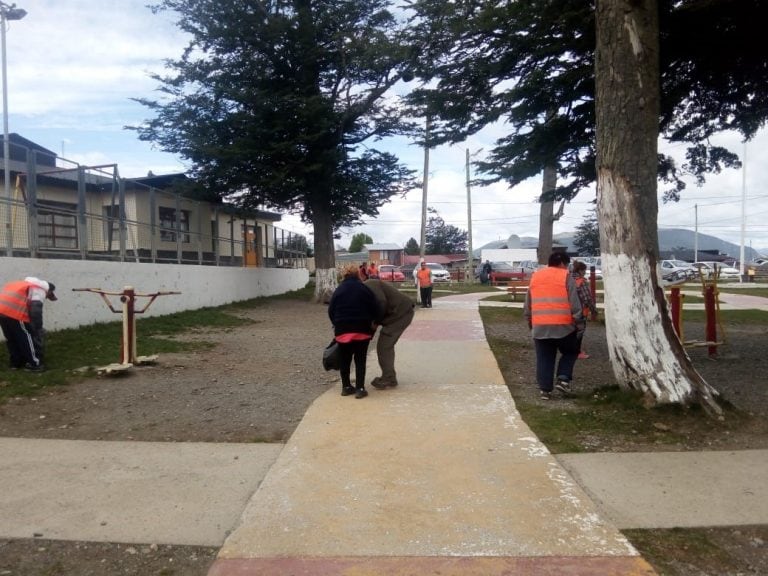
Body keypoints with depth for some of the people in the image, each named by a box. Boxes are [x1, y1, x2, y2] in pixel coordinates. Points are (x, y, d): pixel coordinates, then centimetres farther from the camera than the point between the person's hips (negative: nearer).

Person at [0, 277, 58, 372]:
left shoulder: (28, 284, 28)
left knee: (11, 338, 23)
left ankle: (16, 362, 33)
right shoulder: (40, 290, 1)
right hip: (13, 312, -9)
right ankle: (35, 364, 14)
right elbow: (35, 310, -13)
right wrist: (38, 329, -6)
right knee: (27, 337, 6)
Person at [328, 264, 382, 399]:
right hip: (362, 330, -2)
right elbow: (376, 308, -4)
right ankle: (360, 388, 2)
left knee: (344, 360, 14)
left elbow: (331, 311, 5)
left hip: (342, 330, 2)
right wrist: (374, 322, 12)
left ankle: (346, 386, 20)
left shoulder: (338, 290, 5)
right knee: (360, 360, 5)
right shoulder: (364, 289, -1)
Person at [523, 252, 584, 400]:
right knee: (570, 352, 18)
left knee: (544, 359, 10)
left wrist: (530, 323, 26)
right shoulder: (566, 277, -1)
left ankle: (545, 389, 8)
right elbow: (575, 305, -5)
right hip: (563, 326, -3)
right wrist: (579, 325, 2)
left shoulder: (535, 276, 13)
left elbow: (527, 306, 17)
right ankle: (563, 379, 3)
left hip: (539, 327, 3)